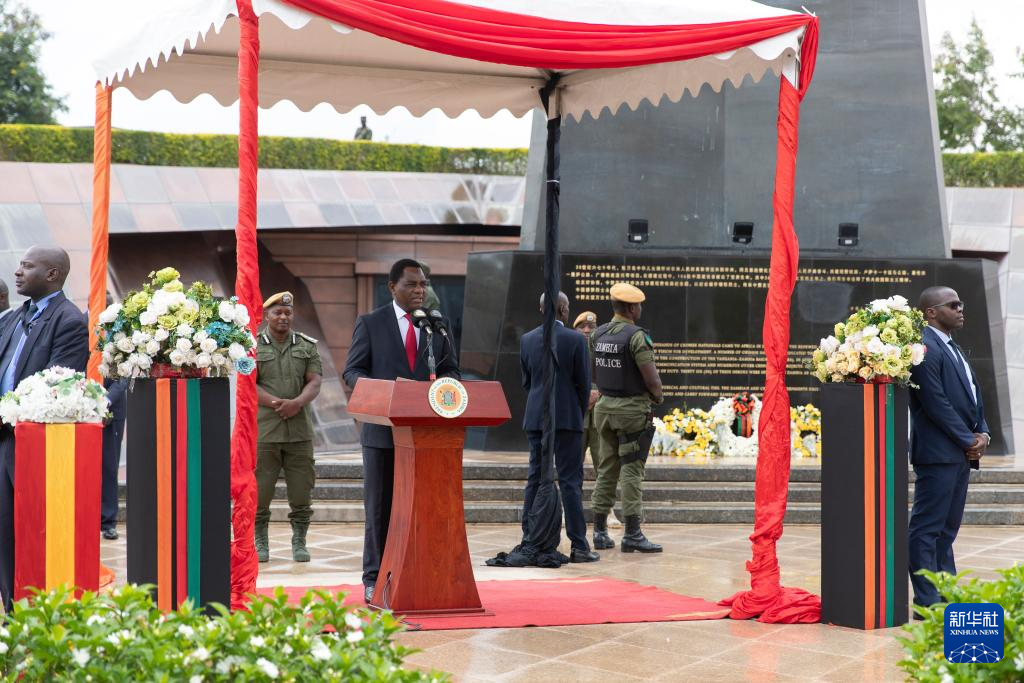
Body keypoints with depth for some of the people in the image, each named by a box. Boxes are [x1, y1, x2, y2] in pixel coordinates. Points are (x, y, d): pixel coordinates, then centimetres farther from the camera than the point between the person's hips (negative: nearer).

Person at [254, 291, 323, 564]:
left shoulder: (307, 346, 11)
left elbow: (314, 383, 2)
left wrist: (297, 403, -17)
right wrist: (277, 404, -18)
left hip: (299, 429, 2)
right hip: (262, 429, -2)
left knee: (301, 490, 3)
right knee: (259, 490, 0)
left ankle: (299, 542, 13)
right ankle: (260, 543, 12)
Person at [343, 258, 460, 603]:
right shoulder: (370, 323, 1)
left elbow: (451, 370, 14)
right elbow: (352, 371, -1)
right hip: (383, 430, -3)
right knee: (380, 506, 3)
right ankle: (375, 579, 10)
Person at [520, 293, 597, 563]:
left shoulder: (527, 340, 5)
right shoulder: (575, 340, -8)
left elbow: (526, 381, 10)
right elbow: (584, 384, -5)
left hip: (535, 419, 4)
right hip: (567, 419, -4)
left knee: (535, 479, 10)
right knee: (570, 481, -2)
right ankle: (578, 545, -2)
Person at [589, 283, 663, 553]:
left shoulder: (597, 335, 6)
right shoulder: (636, 336, -15)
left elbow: (592, 373, 13)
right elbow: (652, 378, -16)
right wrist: (657, 396, 3)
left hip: (605, 406, 6)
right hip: (632, 408, -6)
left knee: (606, 469, 12)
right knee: (631, 471, -4)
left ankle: (600, 531, 14)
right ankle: (632, 534, -5)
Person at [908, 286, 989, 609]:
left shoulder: (954, 349, 19)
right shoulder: (925, 348, -13)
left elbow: (973, 396, 20)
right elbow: (936, 403, -18)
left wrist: (983, 433, 2)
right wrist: (969, 440, -13)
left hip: (961, 454, 10)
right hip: (938, 453, -10)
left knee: (947, 529, 13)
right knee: (927, 528, -5)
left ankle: (949, 595, 18)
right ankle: (928, 603, -4)